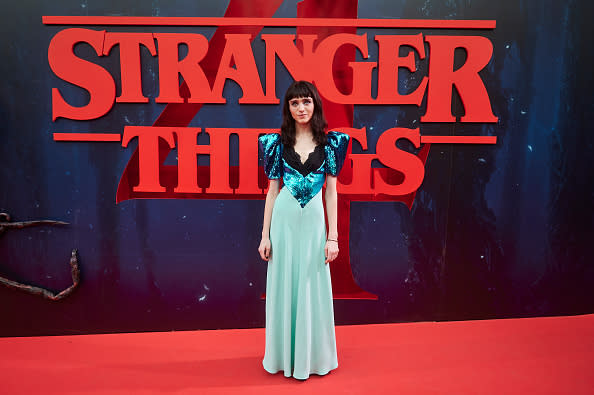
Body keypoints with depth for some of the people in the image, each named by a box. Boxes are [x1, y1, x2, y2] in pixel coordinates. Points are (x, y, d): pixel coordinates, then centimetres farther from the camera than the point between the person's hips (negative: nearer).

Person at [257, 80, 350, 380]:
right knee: (283, 286, 9)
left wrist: (333, 237, -3)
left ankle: (312, 355, 26)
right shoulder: (278, 143, 3)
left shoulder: (330, 143, 2)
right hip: (284, 220, 1)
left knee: (312, 288, 7)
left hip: (313, 221, 0)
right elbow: (272, 191, 4)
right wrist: (265, 235, 1)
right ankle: (284, 355, 27)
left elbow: (331, 191, 1)